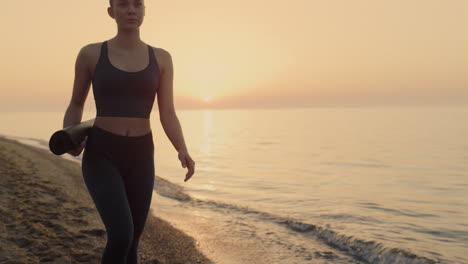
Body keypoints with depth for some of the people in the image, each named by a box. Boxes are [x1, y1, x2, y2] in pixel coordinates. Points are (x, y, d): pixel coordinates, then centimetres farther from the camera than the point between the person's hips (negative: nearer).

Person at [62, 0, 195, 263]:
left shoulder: (161, 58, 3)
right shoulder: (90, 54, -1)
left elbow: (168, 116, -2)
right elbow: (76, 105, 11)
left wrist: (183, 152, -22)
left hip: (139, 159, 3)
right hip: (101, 157, -3)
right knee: (121, 236, -21)